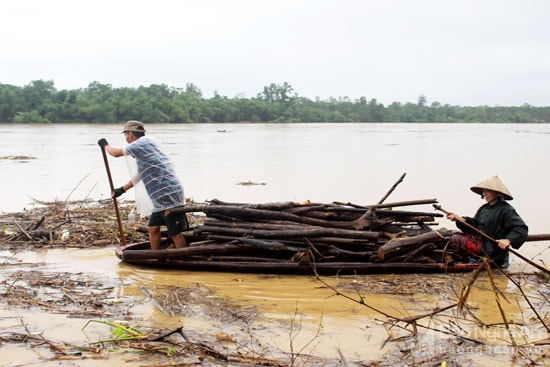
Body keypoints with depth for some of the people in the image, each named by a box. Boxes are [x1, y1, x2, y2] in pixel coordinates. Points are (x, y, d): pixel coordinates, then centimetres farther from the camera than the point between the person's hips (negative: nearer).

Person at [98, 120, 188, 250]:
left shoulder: (144, 142, -7)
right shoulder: (146, 145, 23)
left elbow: (116, 153, -7)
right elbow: (140, 176, 32)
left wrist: (105, 145, 14)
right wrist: (122, 189, 36)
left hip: (169, 194, -10)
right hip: (160, 198, 10)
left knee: (175, 233, -8)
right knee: (153, 228, 15)